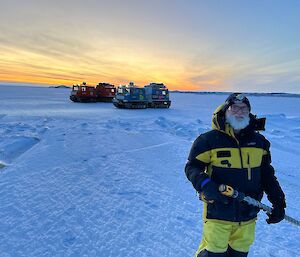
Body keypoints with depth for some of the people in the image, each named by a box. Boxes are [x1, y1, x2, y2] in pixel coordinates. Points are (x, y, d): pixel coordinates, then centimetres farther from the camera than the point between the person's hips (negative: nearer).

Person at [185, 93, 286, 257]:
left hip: (248, 213, 5)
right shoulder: (209, 140, -12)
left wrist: (278, 201, 7)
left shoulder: (259, 141, 4)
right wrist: (205, 185, -25)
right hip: (218, 211, -5)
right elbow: (192, 167, -8)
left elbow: (267, 174, 12)